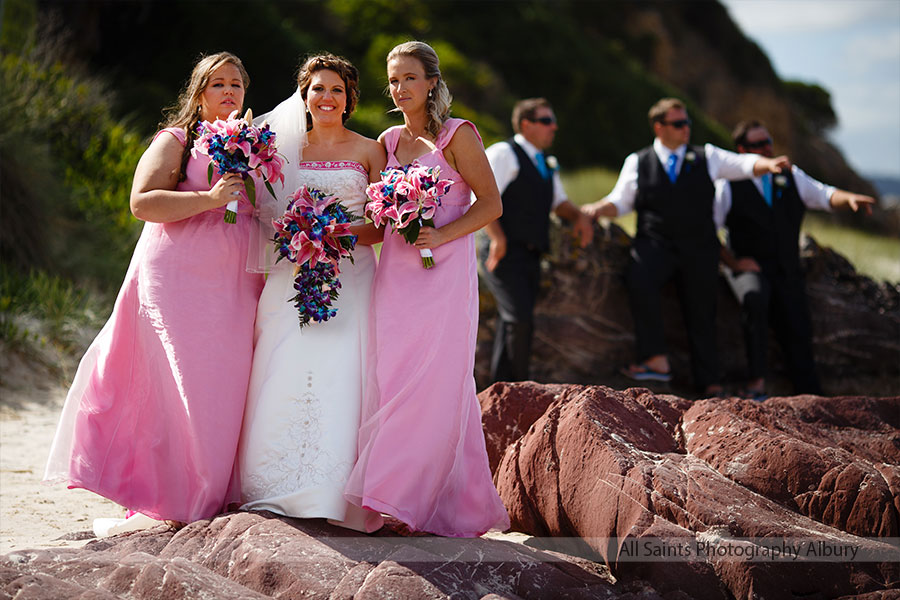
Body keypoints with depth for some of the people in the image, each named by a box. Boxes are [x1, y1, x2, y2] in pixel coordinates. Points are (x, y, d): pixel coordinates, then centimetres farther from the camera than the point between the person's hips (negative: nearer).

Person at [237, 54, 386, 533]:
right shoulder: (287, 147, 14)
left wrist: (345, 230, -14)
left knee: (336, 379, -10)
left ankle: (328, 497, -7)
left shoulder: (369, 151, 8)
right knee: (284, 380, -8)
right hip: (291, 276, 2)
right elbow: (271, 215, 15)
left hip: (349, 278, -2)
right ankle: (275, 493, -4)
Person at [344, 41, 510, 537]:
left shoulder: (458, 135, -2)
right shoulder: (388, 141, 14)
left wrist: (440, 236, -16)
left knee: (435, 384, -8)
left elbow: (490, 204, -4)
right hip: (395, 275, 5)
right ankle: (395, 498, 7)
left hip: (444, 275, -5)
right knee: (390, 381, 1)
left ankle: (423, 502, -2)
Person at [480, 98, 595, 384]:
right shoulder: (503, 154, -5)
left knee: (512, 325, 8)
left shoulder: (546, 165, 22)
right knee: (520, 320, -17)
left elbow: (558, 202, 31)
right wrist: (498, 239, -22)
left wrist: (579, 215, 10)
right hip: (505, 254, -8)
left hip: (530, 256, 8)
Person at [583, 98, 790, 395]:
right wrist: (596, 209, -9)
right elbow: (619, 202, 12)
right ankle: (657, 359, -28)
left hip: (699, 250, 2)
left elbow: (744, 164, 6)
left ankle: (709, 386, 12)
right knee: (638, 281, -32)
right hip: (654, 245, -2)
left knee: (702, 313, 3)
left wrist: (768, 164, -14)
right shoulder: (637, 162, 10)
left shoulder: (707, 157, 13)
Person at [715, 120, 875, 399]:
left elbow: (824, 195, 1)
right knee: (755, 298, -36)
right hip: (750, 270, -4)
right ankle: (756, 382, -34)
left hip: (788, 274, 4)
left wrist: (849, 198, -20)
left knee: (799, 337, -3)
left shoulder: (791, 177, 13)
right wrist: (733, 262, -12)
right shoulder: (728, 186, 1)